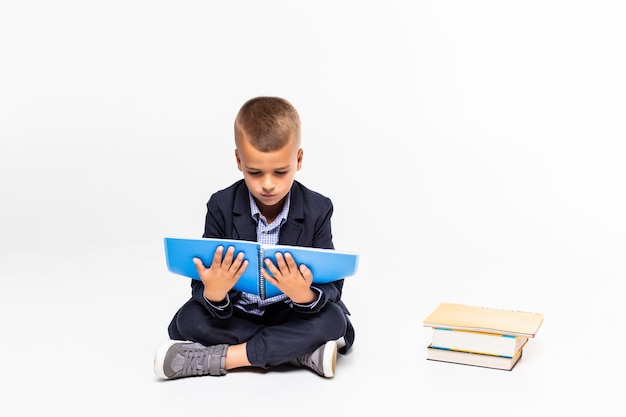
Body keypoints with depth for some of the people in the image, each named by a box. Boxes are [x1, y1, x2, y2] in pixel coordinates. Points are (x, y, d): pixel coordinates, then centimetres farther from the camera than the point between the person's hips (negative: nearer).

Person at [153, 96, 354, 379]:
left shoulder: (317, 210, -13)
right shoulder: (221, 207, -13)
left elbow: (331, 288, -17)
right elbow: (202, 290, -15)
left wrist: (305, 295, -41)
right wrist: (213, 293, -41)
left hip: (293, 313, 0)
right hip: (233, 313, 1)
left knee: (333, 320, -28)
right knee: (189, 320, -25)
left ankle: (219, 358, -26)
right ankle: (303, 352, -24)